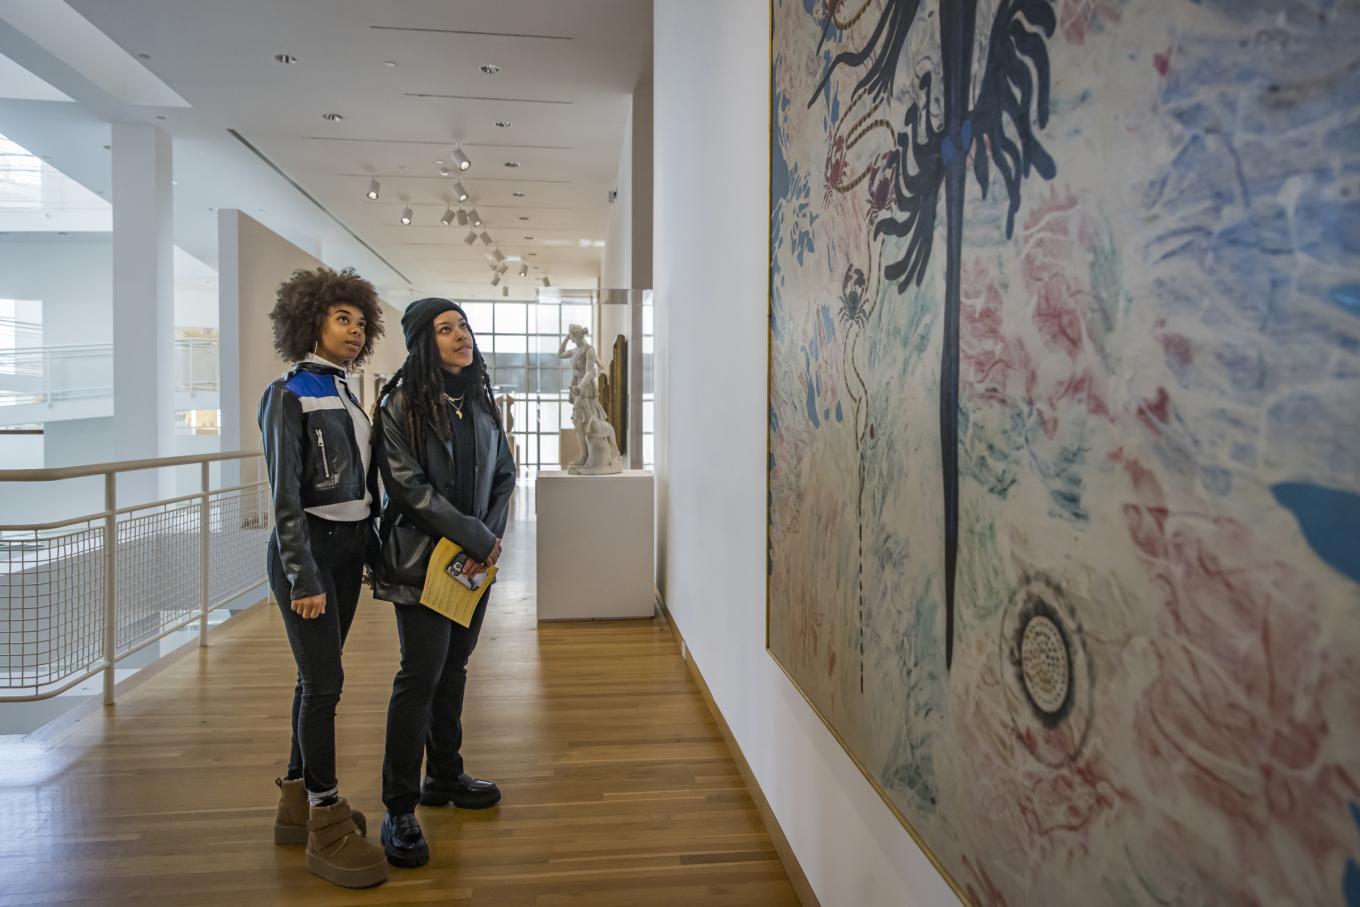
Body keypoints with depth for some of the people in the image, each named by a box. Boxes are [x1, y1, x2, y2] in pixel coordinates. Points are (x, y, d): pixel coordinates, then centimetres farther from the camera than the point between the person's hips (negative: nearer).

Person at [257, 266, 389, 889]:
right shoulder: (289, 395, -9)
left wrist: (369, 551, 9)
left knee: (317, 677, 13)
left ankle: (297, 802, 25)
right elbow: (285, 494, -14)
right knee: (325, 680, -5)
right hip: (306, 550, -7)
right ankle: (326, 823, 6)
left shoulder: (346, 397, 13)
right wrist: (303, 577, -17)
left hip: (348, 549, 7)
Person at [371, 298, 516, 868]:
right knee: (421, 675, -5)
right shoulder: (400, 404, -9)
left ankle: (444, 776, 31)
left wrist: (492, 536, -6)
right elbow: (409, 485, -17)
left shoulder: (480, 399, 10)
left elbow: (504, 473, 10)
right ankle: (399, 811, 6)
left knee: (453, 667, 15)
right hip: (423, 559, -6)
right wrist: (477, 538, -18)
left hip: (476, 559, 6)